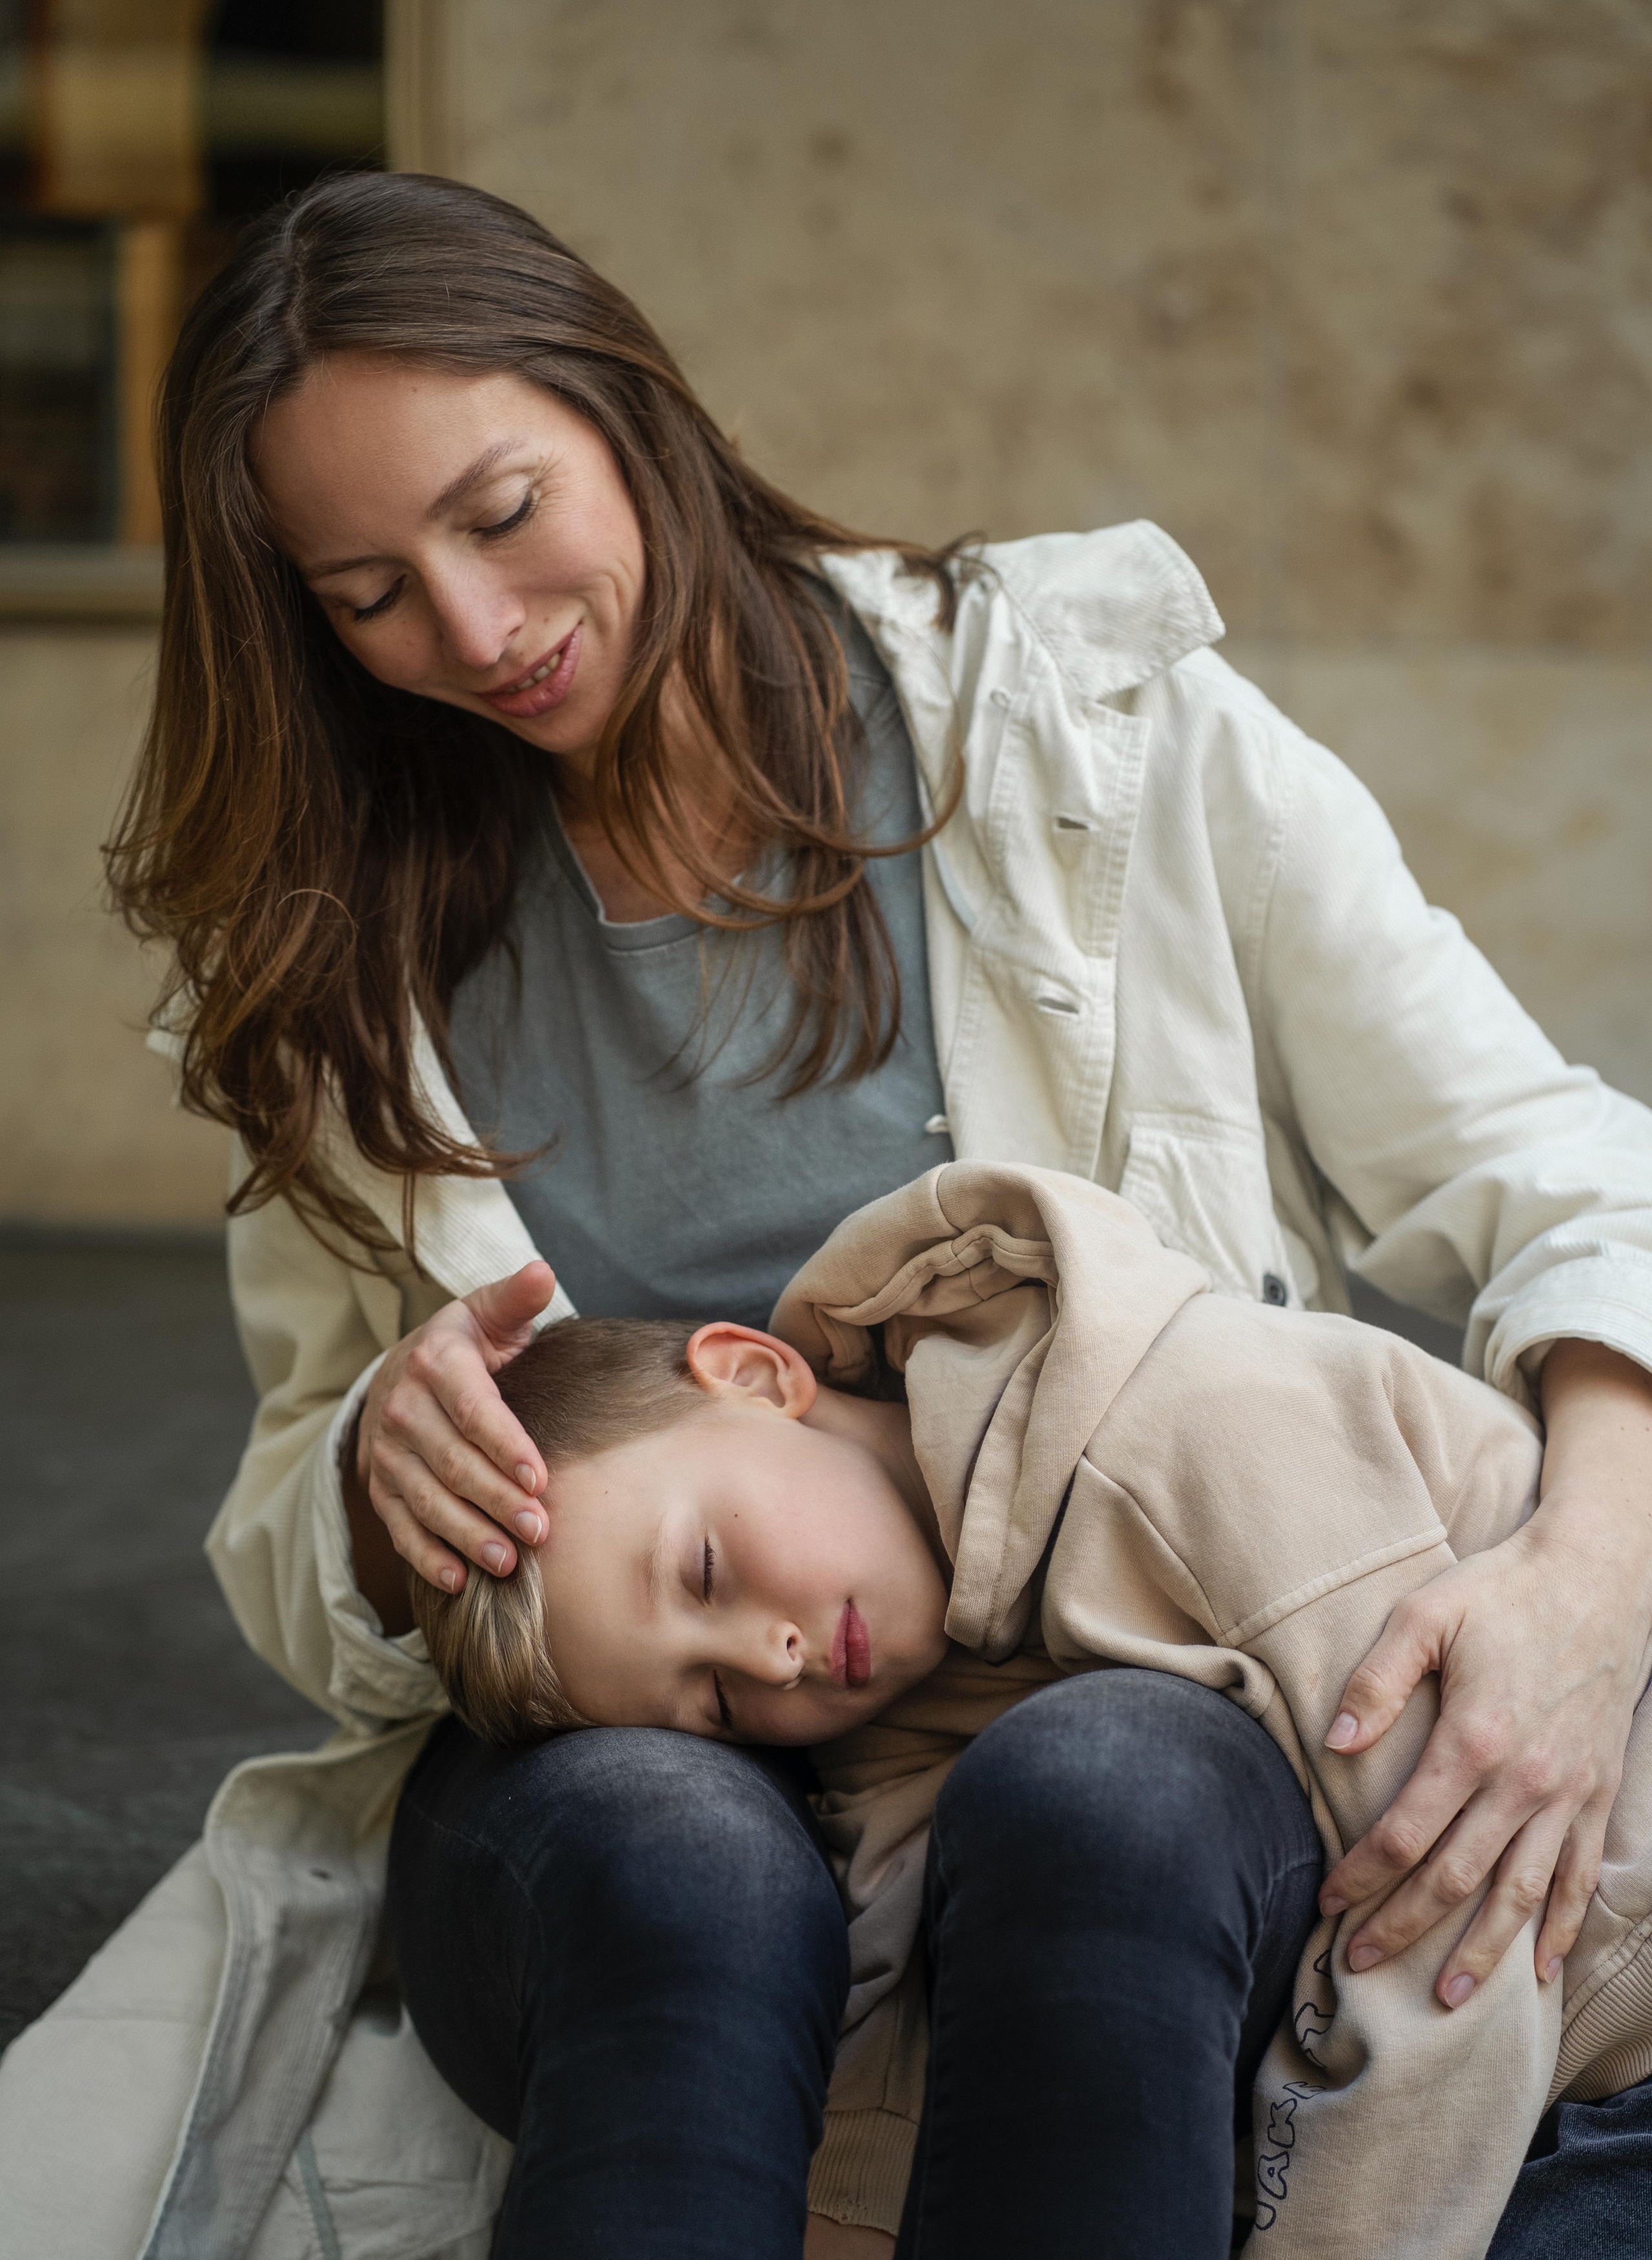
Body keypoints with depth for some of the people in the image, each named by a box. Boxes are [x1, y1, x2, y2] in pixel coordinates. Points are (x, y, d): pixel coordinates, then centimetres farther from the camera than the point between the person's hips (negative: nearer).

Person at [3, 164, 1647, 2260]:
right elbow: (300, 1592, 13)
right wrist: (376, 1468, -12)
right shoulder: (349, 955, 10)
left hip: (1137, 1714, -1)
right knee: (675, 1854, -35)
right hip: (599, 1769, 1)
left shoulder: (1101, 724, 1)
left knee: (1093, 1796, -36)